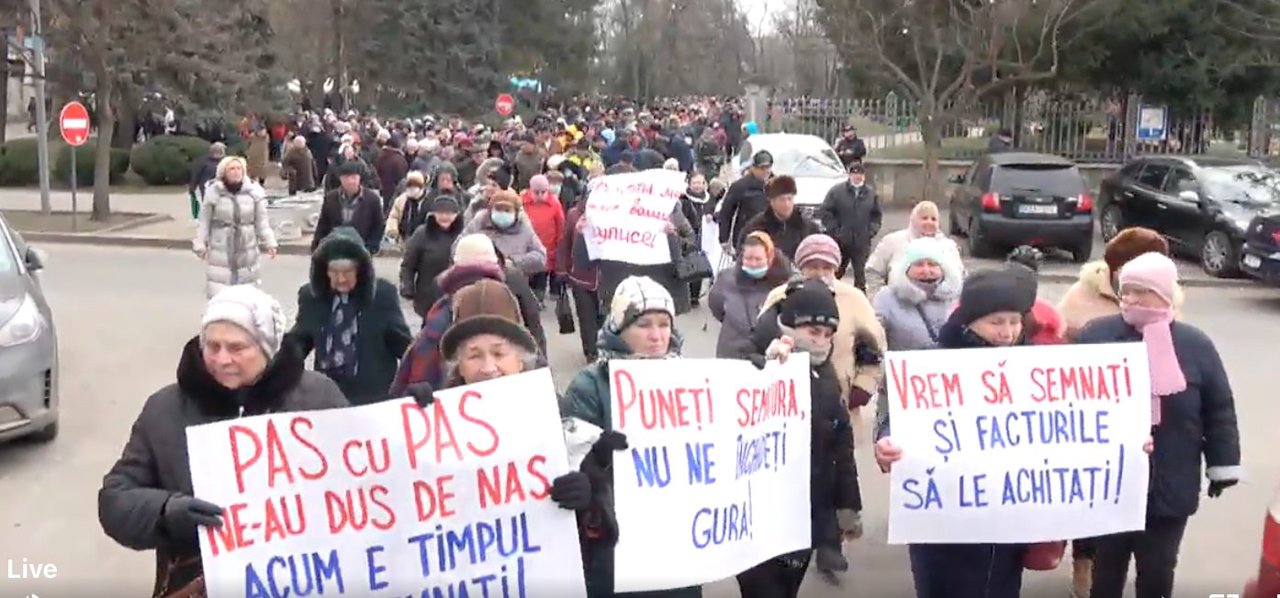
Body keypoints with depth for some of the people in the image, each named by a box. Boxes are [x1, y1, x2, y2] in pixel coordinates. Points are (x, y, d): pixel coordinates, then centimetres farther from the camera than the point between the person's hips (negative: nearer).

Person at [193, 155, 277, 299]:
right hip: (220, 253, -2)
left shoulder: (253, 192, -2)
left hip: (247, 252, 2)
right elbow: (204, 222, 1)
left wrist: (268, 242, 0)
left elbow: (262, 221, 5)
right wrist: (200, 244, 0)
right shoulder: (213, 192, -7)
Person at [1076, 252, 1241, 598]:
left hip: (1169, 489, 0)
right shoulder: (1096, 335, -6)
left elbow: (1219, 411, 4)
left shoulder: (1195, 345, -3)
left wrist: (1222, 466, 5)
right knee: (1107, 565, 15)